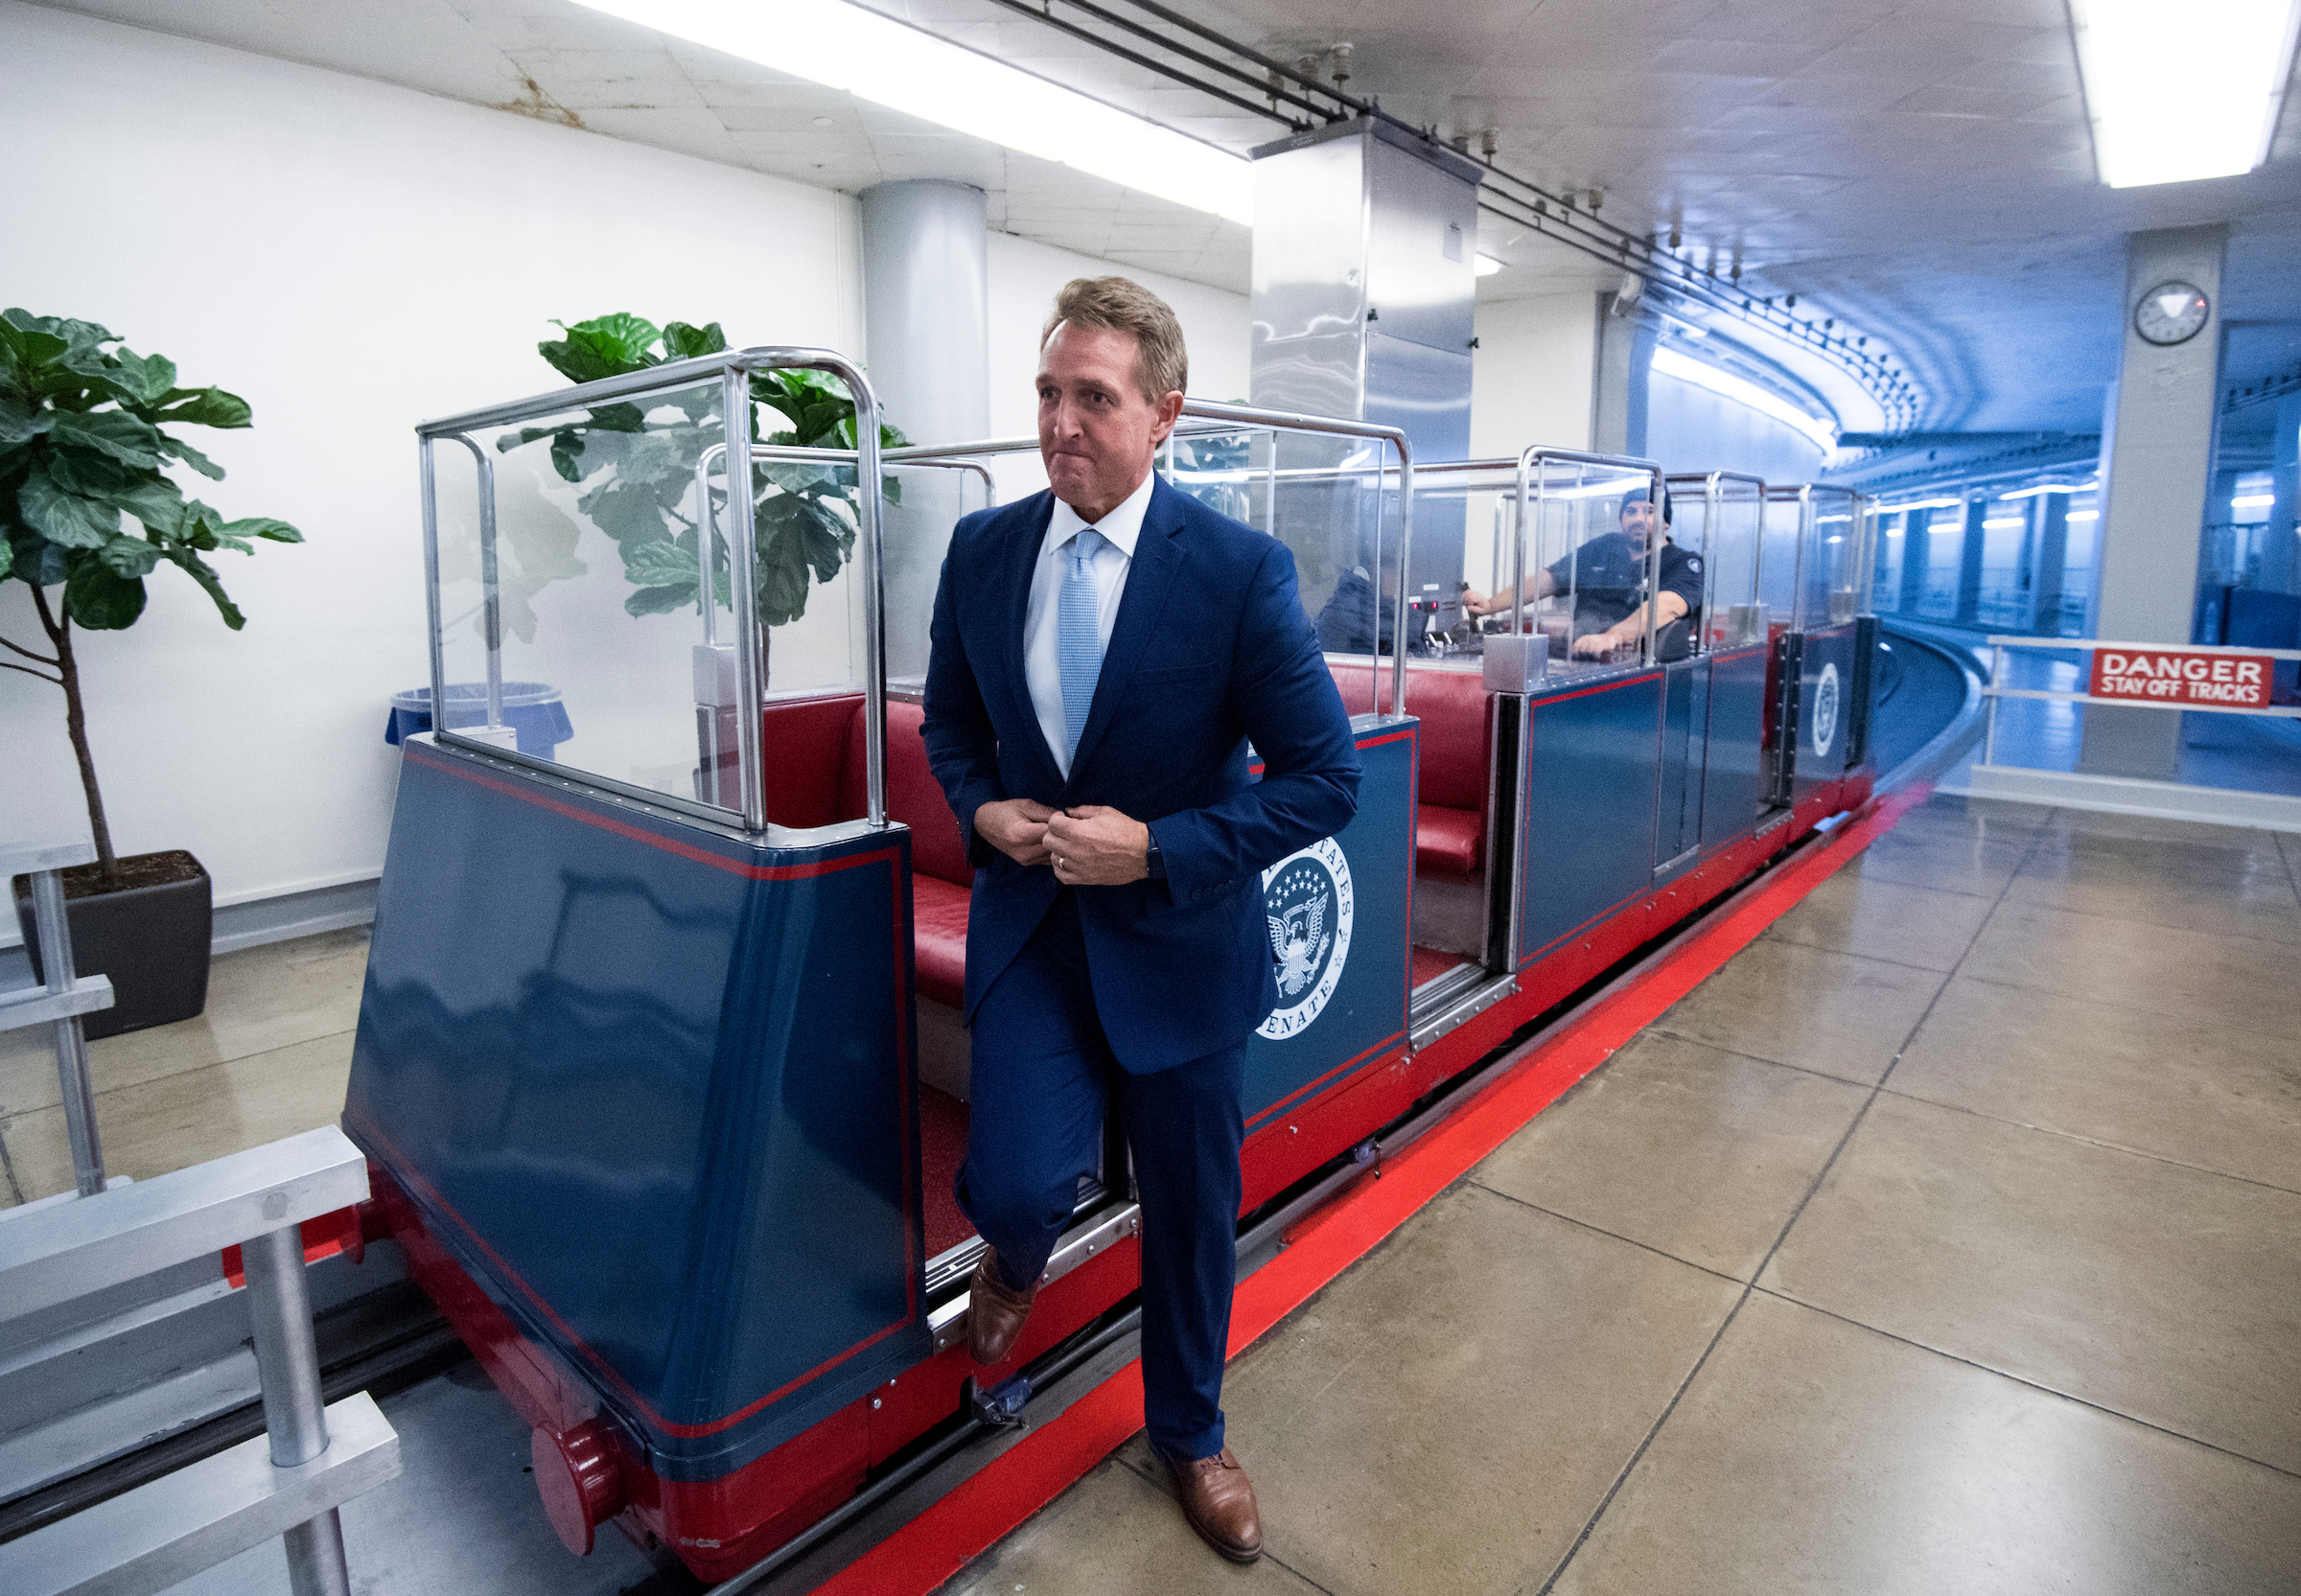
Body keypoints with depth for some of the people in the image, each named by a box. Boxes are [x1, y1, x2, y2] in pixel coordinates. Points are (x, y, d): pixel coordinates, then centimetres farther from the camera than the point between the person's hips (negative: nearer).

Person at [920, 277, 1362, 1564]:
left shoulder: (1241, 571, -15)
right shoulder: (983, 549, -2)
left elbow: (1327, 779, -13)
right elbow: (951, 723, 11)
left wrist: (1157, 848, -21)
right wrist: (984, 809, -10)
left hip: (1178, 939, -1)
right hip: (1030, 924, 2)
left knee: (1192, 1211, 15)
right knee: (1017, 1184, -11)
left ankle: (1189, 1433, 46)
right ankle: (1019, 1258, 32)